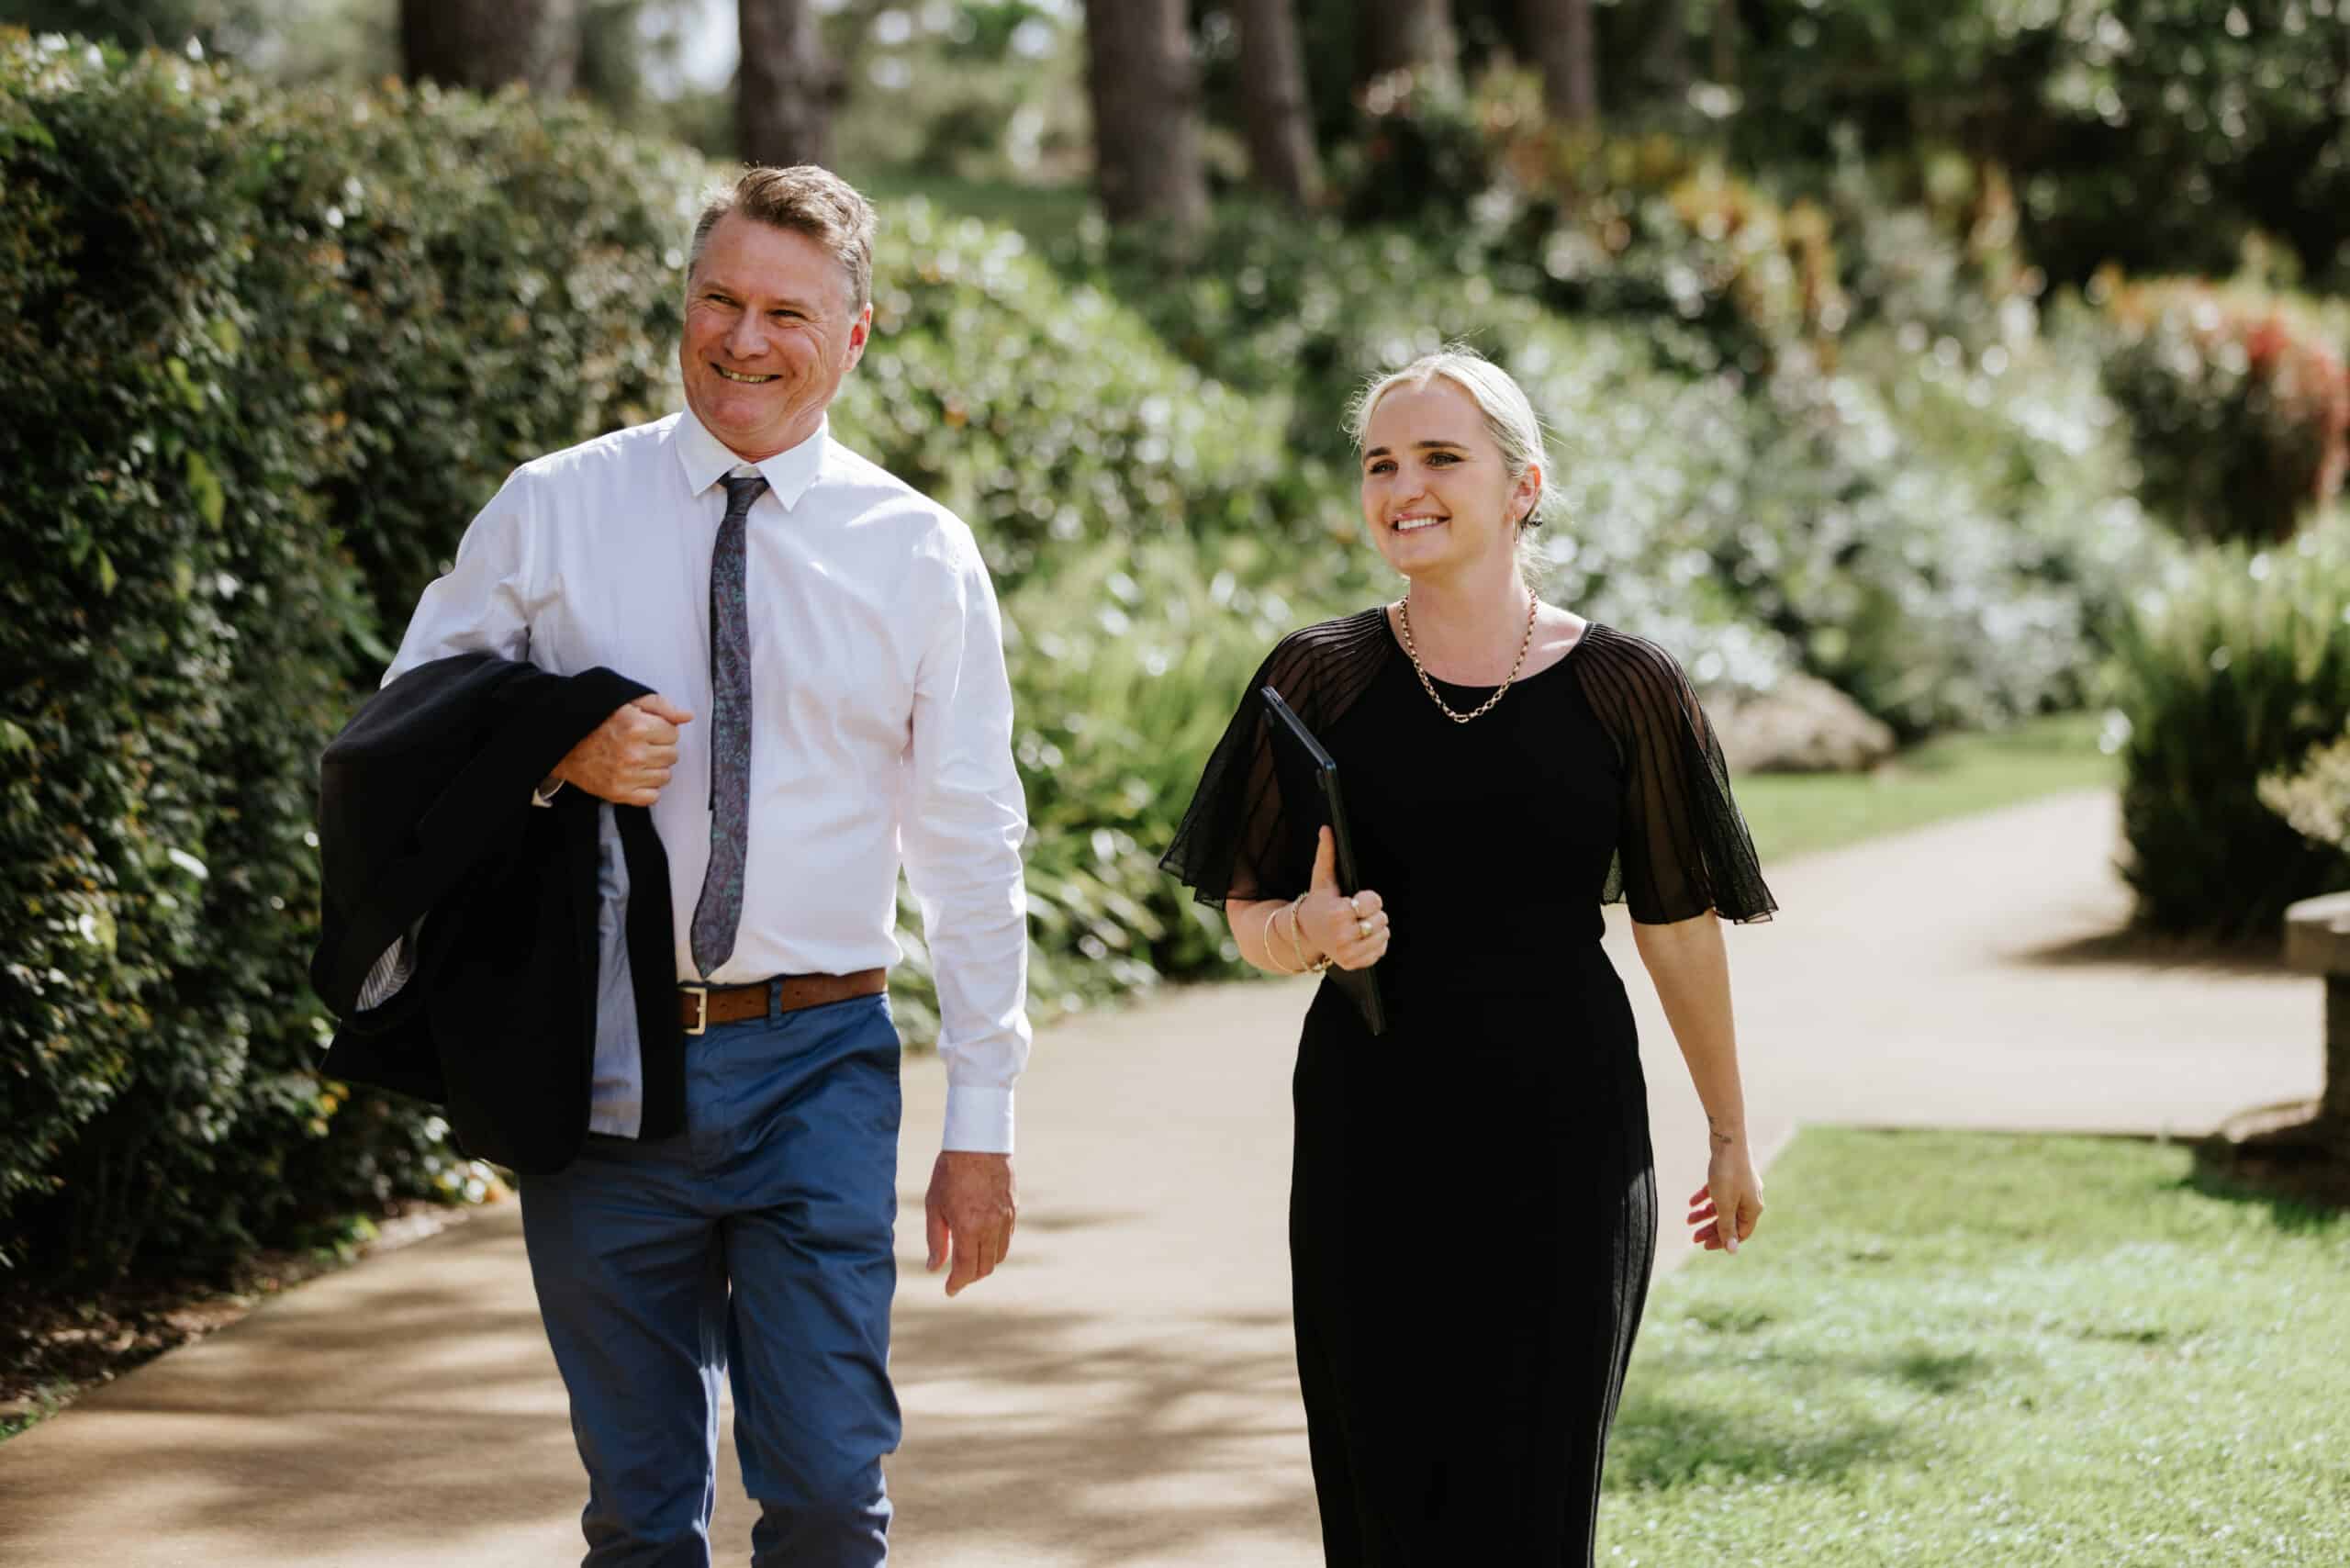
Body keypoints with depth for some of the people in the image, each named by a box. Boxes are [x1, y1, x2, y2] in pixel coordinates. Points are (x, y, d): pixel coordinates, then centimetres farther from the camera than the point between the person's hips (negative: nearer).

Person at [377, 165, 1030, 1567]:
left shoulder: (921, 555, 4)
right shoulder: (550, 512, 4)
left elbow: (972, 852, 5)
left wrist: (982, 1121, 3)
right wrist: (557, 761, -12)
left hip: (817, 1066, 0)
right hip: (602, 1066, 1)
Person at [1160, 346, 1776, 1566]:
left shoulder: (1621, 689, 0)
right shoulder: (1320, 679, 3)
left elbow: (1679, 928, 7)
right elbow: (1249, 917, 8)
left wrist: (1729, 1139, 14)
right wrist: (1313, 931, -15)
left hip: (1563, 1143, -1)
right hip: (1370, 1135, 1)